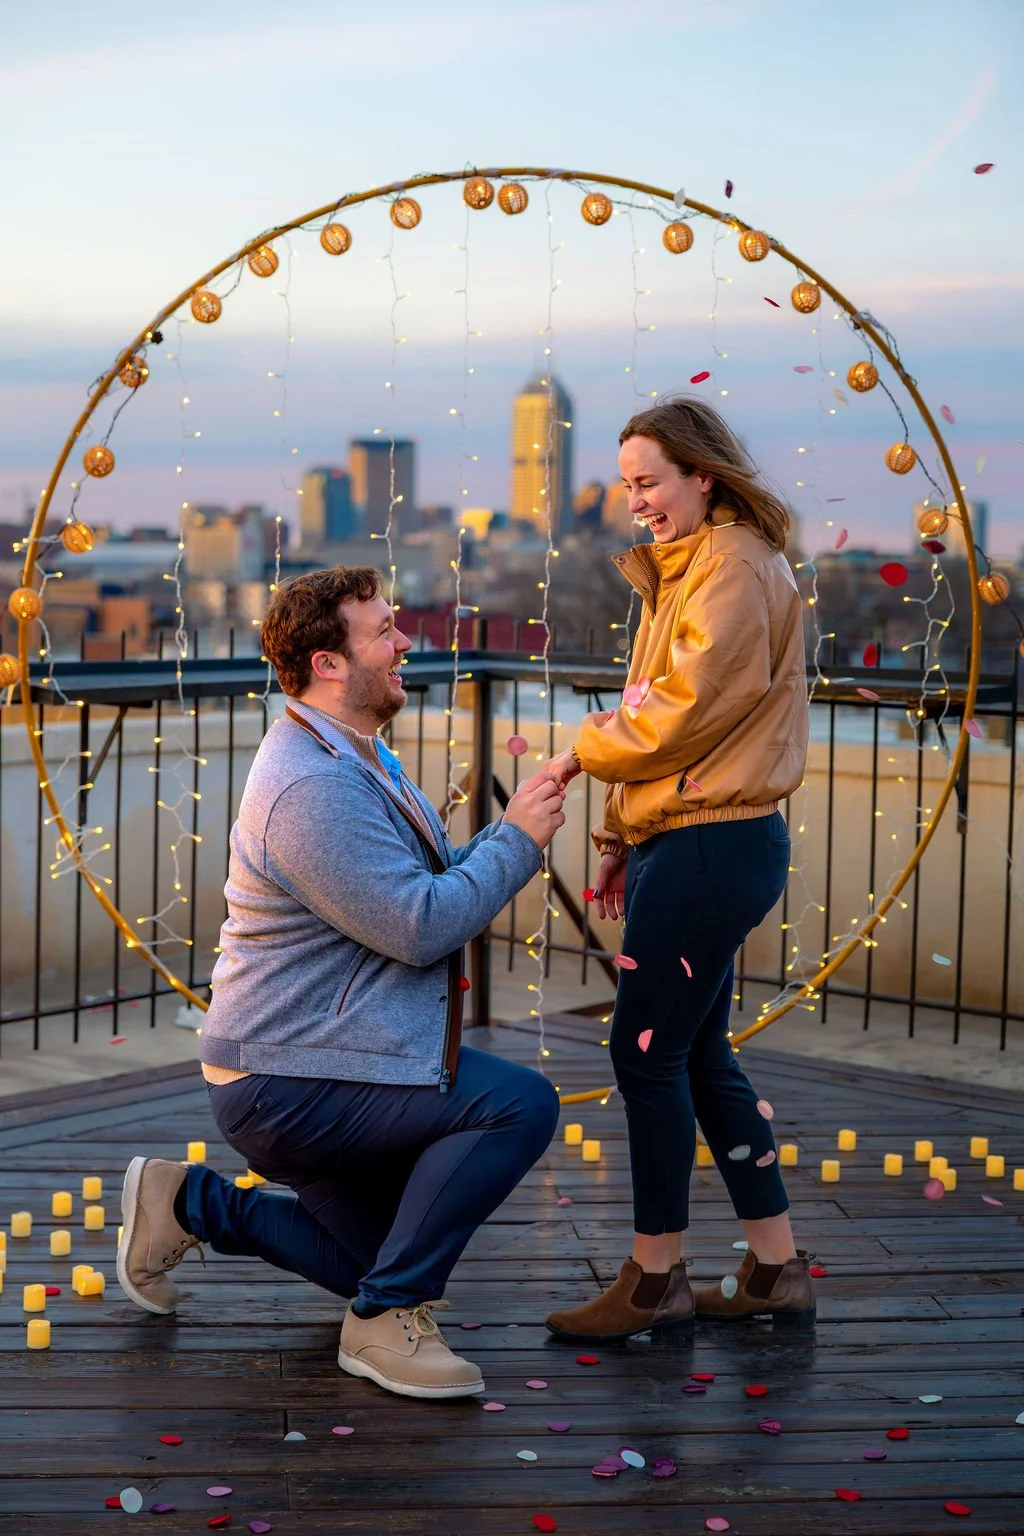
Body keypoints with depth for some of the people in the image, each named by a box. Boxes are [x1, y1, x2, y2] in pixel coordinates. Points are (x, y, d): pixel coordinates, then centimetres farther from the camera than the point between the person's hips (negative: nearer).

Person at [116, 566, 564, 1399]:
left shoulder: (358, 760, 12)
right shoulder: (312, 788, -23)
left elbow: (433, 884, 15)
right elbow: (420, 927, -27)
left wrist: (511, 830, -1)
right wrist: (518, 840, -17)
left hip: (316, 1064, 11)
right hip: (286, 1086, -11)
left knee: (395, 1261, 19)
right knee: (519, 1103, -23)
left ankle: (193, 1204, 23)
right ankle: (388, 1319, -14)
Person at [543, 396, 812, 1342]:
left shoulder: (736, 570, -12)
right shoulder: (688, 570, 19)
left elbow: (682, 712, -17)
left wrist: (585, 753, -2)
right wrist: (625, 838, 16)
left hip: (713, 846, -10)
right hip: (689, 840, 10)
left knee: (648, 1052, -5)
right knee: (699, 1055, 12)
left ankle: (657, 1280, 6)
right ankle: (776, 1269, 19)